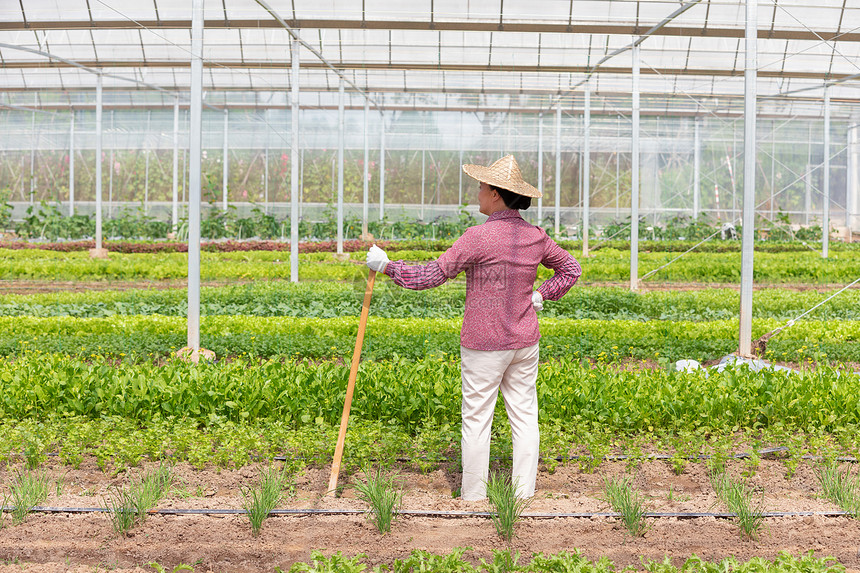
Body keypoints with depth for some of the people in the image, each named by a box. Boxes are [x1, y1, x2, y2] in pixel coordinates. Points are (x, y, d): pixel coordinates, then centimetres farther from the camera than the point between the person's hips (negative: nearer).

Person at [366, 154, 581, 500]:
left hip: (484, 344, -6)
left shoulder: (479, 237, -17)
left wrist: (386, 266, -6)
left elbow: (431, 276, -16)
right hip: (524, 341, 6)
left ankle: (473, 496, 12)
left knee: (477, 418, 4)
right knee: (524, 415, 11)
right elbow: (571, 269, 16)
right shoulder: (535, 237, 2)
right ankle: (523, 495, 16)